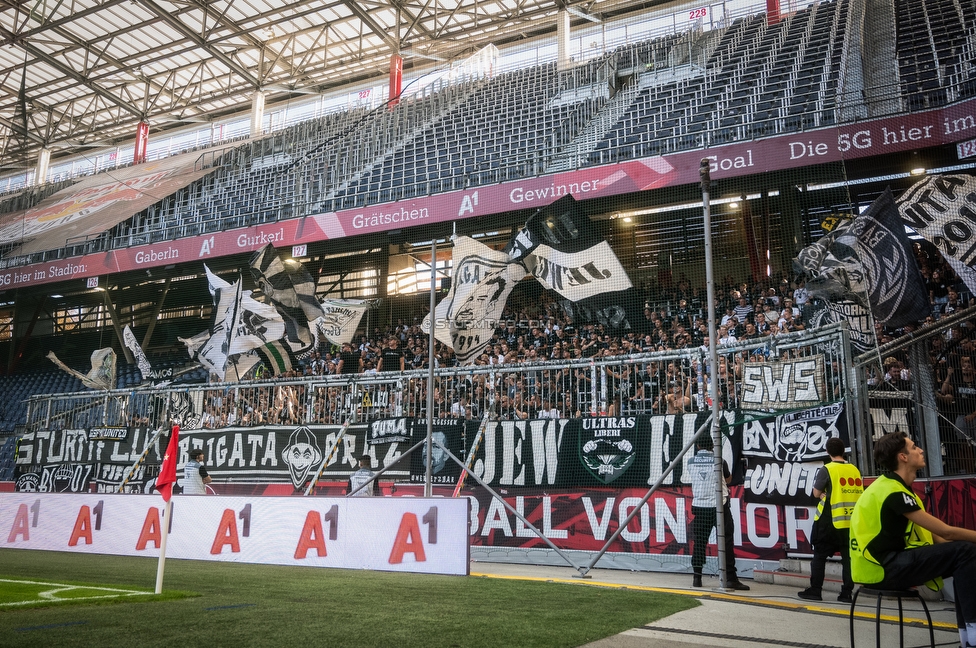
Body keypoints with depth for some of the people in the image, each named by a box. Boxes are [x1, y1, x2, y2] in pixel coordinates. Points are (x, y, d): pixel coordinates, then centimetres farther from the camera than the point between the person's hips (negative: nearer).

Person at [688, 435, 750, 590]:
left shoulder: (691, 462, 1)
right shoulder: (719, 461, -7)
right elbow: (728, 479, 9)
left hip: (700, 506, 3)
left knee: (699, 542, 9)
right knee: (726, 542, 1)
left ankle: (697, 577, 10)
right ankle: (731, 578, 1)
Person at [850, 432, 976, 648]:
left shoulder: (896, 488, 14)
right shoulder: (893, 492, -18)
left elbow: (931, 535, 13)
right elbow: (946, 532, -16)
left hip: (889, 562, 10)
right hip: (881, 568, -10)